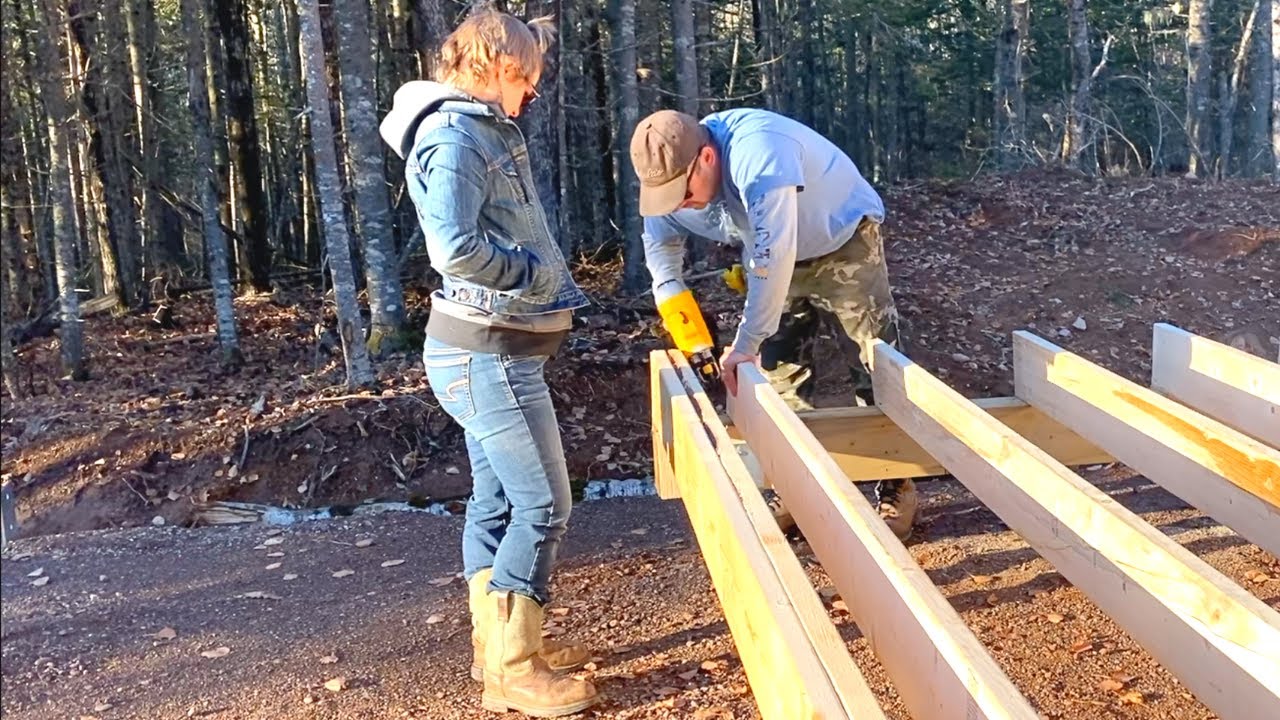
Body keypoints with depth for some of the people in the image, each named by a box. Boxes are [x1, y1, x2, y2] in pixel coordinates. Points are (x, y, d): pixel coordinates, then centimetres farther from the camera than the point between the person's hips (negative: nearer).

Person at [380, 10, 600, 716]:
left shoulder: (488, 129, 12)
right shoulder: (455, 136, -19)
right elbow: (454, 247, -32)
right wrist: (535, 272, -19)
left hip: (490, 351, 10)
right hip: (488, 356, -10)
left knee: (496, 501, 17)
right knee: (542, 507, -3)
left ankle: (498, 642, 29)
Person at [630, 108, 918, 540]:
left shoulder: (757, 153, -41)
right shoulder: (669, 174, -16)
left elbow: (773, 257, -42)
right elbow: (659, 240, 5)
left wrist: (745, 345, -37)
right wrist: (670, 294, -13)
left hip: (842, 240, -6)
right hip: (773, 258, 6)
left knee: (876, 367, -4)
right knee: (780, 376, 4)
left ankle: (897, 493, 7)